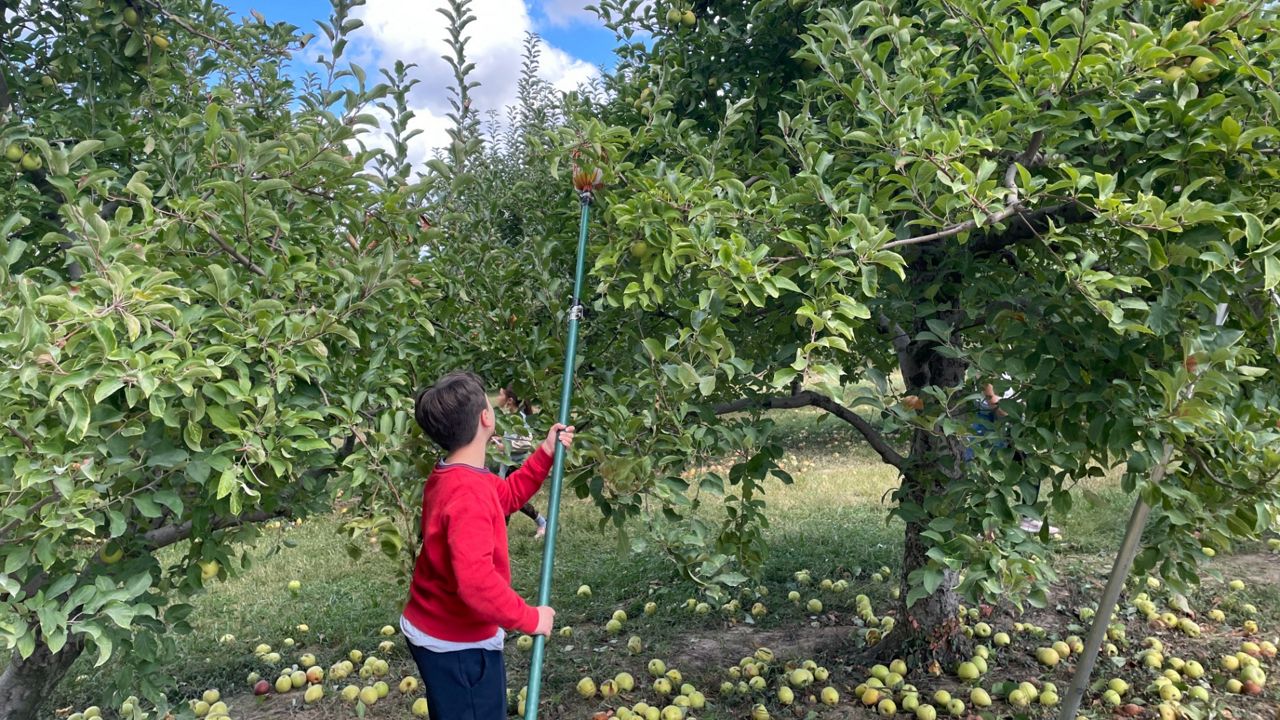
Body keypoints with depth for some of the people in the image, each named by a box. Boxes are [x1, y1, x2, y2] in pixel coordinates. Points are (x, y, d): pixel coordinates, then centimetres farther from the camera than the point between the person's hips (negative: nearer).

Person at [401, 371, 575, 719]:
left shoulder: (448, 477, 0)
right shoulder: (469, 494, -31)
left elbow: (507, 496, 17)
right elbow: (476, 580, -39)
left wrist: (545, 455, 8)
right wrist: (529, 618, -26)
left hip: (435, 630, 10)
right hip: (457, 643, -10)